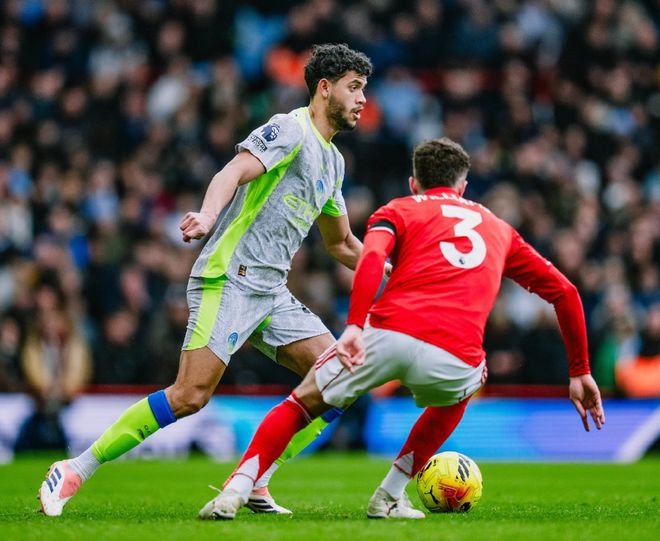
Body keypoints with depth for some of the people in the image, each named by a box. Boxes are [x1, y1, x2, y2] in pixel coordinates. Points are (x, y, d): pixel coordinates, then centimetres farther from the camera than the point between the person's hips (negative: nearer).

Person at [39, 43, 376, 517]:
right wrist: (209, 215, -42)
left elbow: (342, 244, 33)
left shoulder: (333, 161, 22)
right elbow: (233, 173, -22)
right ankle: (75, 471, -11)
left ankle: (254, 484, 0)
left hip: (271, 291, 9)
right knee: (190, 396, -19)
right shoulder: (290, 130, -5)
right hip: (230, 279, -9)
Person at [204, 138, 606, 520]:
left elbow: (372, 258, -1)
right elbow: (565, 291, 32)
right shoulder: (498, 228, 32)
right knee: (460, 391, 38)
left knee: (303, 403, 21)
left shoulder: (399, 210, 23)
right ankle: (390, 496, 30)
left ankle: (237, 489, 2)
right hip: (454, 357, 1)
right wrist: (580, 372, 36)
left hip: (387, 334, -1)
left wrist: (354, 326, -13)